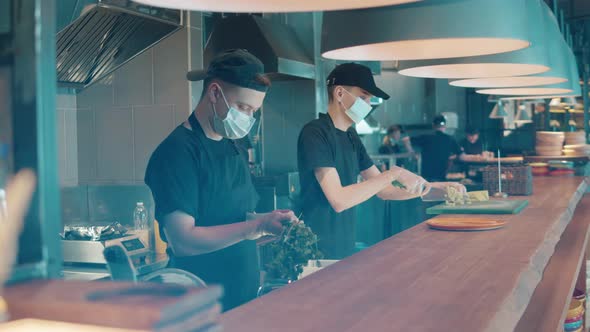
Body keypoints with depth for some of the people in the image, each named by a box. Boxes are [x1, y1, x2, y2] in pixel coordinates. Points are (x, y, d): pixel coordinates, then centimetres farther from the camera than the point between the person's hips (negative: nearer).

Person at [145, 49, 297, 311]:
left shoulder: (231, 148, 10)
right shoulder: (177, 151, -17)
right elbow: (182, 241, -23)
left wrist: (274, 227, -4)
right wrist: (258, 226, -26)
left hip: (245, 294, 8)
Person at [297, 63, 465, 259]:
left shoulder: (351, 137, 11)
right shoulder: (315, 133, -15)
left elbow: (382, 190, 13)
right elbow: (338, 200, -24)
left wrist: (428, 189, 0)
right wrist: (394, 173, -21)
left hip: (345, 249, 8)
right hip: (319, 254, -8)